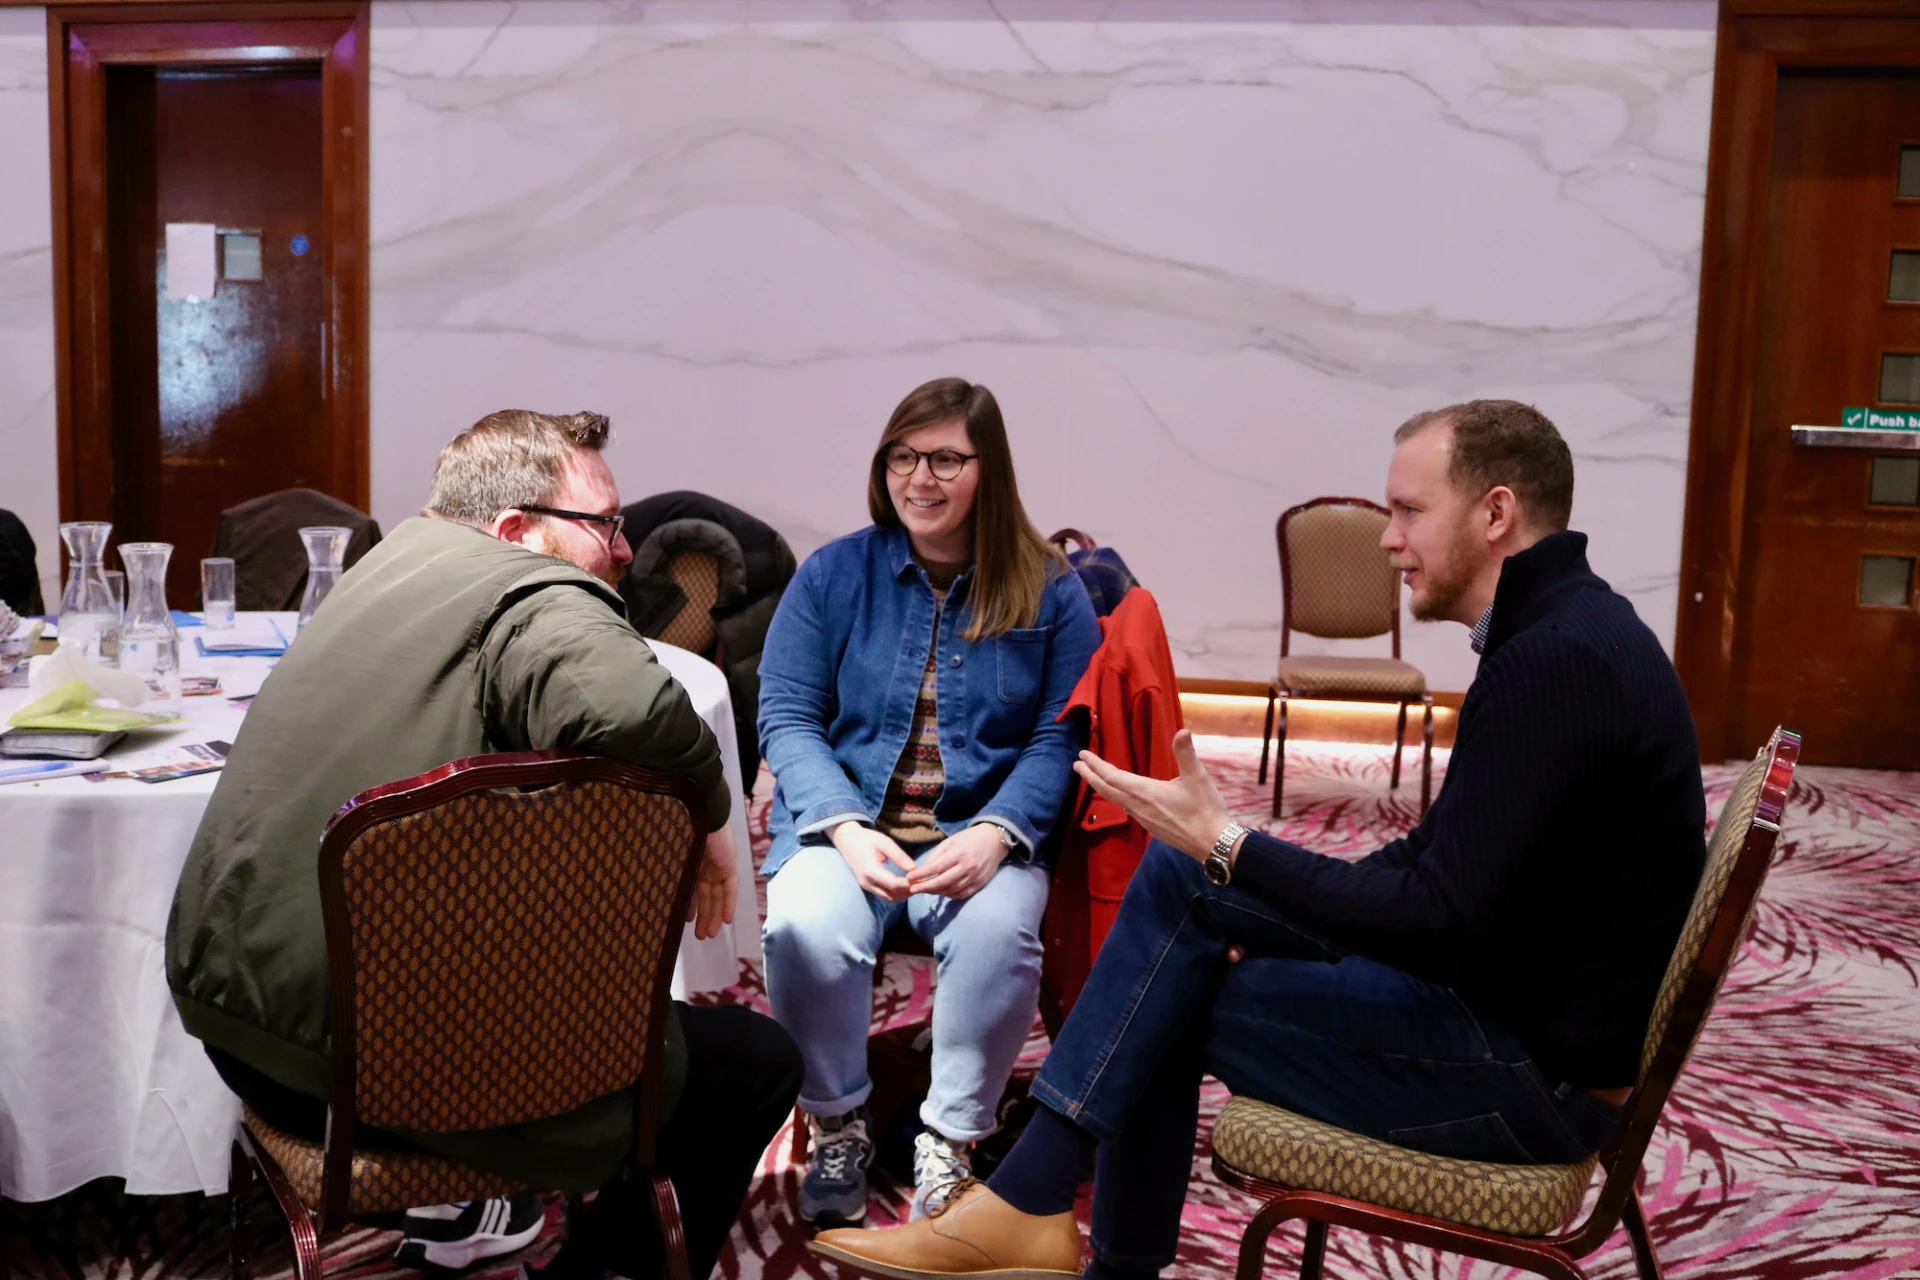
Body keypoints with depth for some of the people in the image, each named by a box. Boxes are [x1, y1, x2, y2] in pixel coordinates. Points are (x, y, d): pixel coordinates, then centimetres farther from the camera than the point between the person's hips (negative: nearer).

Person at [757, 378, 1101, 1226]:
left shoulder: (1048, 592, 4)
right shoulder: (832, 575, 5)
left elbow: (1061, 738, -2)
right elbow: (785, 717, 0)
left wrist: (993, 835, -20)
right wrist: (846, 829, -16)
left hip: (983, 831, 0)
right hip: (846, 820, 1)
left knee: (997, 931, -33)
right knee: (804, 926, -31)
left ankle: (949, 1141, -7)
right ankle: (836, 1126, -2)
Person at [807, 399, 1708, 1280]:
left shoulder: (1558, 661, -24)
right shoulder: (1560, 630, 8)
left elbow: (1446, 926, -27)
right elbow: (1440, 855, 14)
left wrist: (1228, 846, -21)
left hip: (1542, 1074, -9)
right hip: (1510, 981, 9)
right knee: (1179, 873, 2)